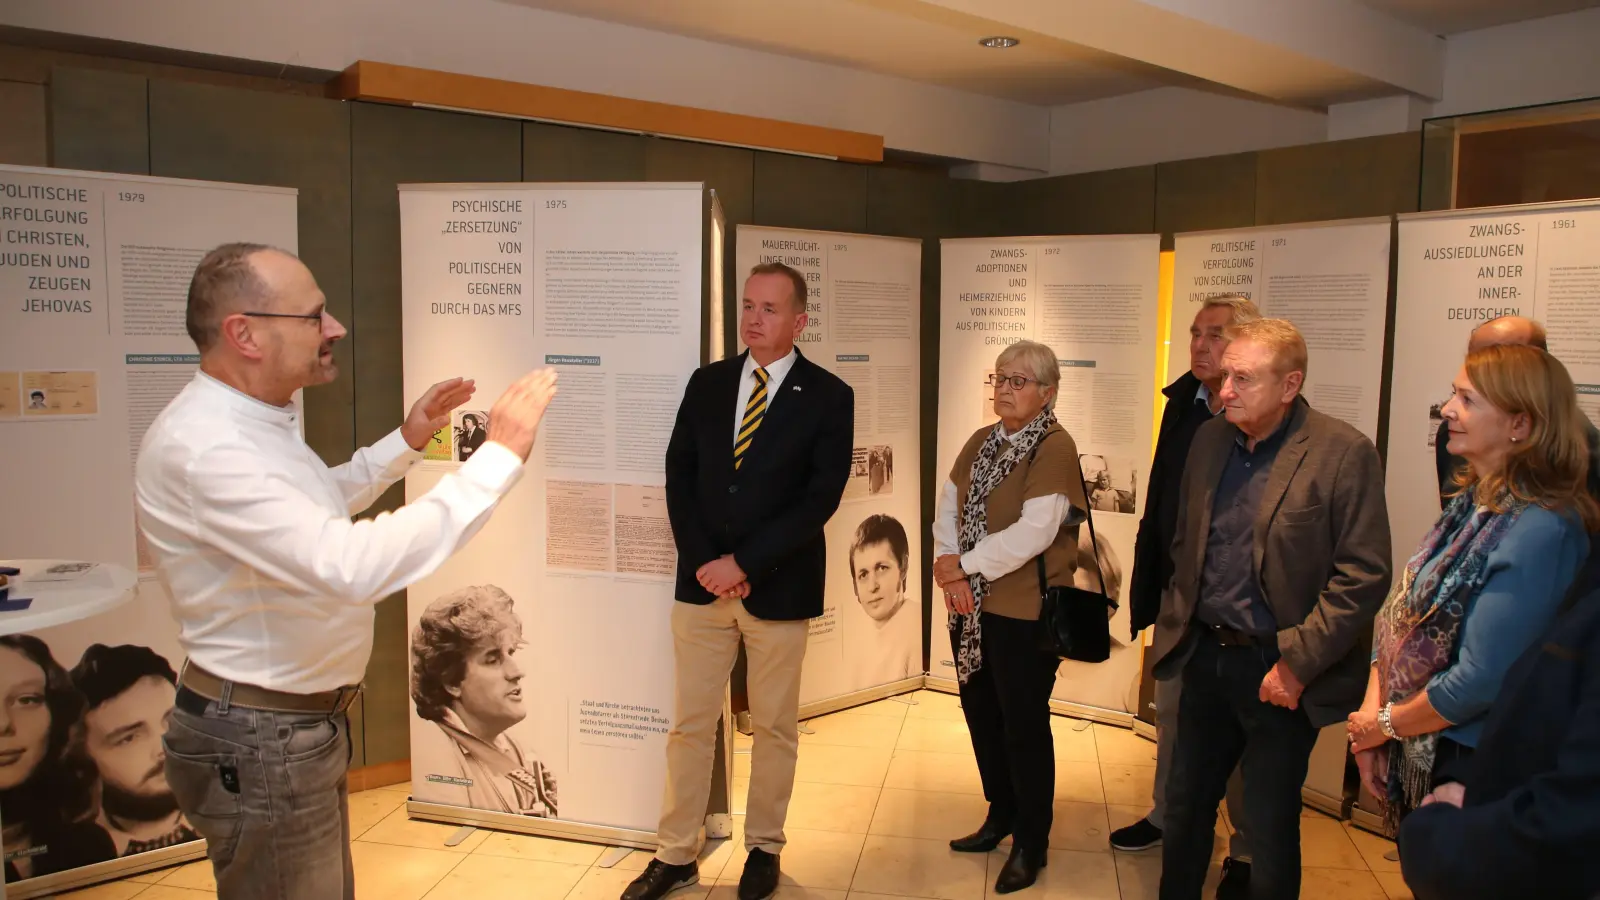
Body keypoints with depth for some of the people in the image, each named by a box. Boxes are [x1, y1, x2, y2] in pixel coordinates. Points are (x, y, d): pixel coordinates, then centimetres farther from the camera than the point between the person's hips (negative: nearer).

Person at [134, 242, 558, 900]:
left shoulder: (259, 419, 5)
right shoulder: (202, 445, -28)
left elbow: (317, 505, 24)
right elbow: (350, 566, -39)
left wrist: (406, 442, 11)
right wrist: (499, 455, -35)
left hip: (303, 720, 10)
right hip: (261, 741, -10)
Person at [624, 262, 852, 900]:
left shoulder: (828, 396, -5)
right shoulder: (707, 383, 5)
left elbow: (820, 499, -12)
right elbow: (679, 477, 4)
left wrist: (744, 563, -16)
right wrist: (706, 563, -8)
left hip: (779, 586, -2)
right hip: (702, 582, 3)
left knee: (774, 728, 12)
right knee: (689, 725, 9)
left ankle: (764, 848, 29)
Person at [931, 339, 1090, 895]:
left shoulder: (1055, 448, -15)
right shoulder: (981, 442, 9)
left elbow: (1033, 533, -24)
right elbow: (947, 508, 5)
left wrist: (964, 564, -16)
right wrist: (951, 569, -12)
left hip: (1025, 612, -7)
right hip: (972, 605, 7)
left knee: (1024, 725, 5)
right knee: (981, 714, 17)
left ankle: (1031, 843, 24)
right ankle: (1001, 816, 38)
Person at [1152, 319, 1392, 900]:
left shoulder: (1344, 453, -14)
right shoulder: (1210, 439, 5)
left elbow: (1363, 576, -15)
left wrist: (1297, 663, -17)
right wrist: (1177, 623, 8)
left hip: (1277, 672, -6)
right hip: (1204, 655, 6)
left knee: (1270, 831, 9)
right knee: (1184, 807, 19)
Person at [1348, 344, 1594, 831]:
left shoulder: (1541, 530, -24)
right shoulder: (1472, 502, 2)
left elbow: (1482, 680, -26)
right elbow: (1401, 614, 5)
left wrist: (1386, 723, -12)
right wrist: (1371, 711, -5)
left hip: (1473, 771, -7)